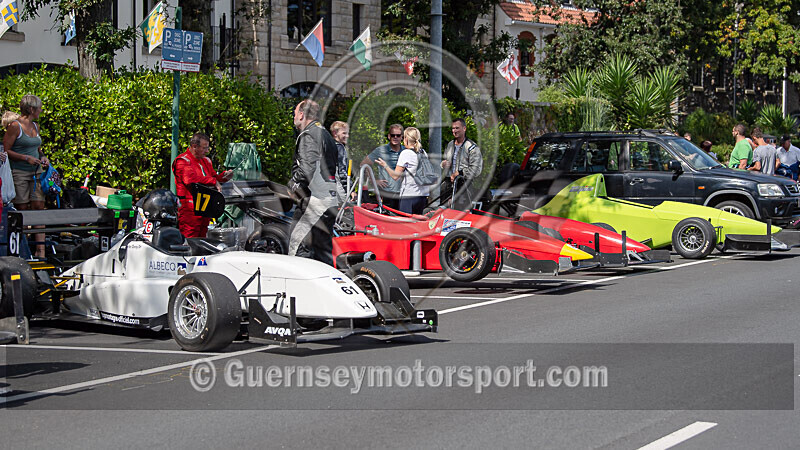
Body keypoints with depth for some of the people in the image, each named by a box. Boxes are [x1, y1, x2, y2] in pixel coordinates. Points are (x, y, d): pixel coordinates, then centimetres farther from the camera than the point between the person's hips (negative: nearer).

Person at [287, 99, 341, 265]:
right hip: (331, 199, 10)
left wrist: (295, 186, -7)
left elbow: (307, 167, -21)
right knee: (324, 245, 13)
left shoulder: (308, 135, -8)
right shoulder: (327, 135, 22)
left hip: (314, 198, -10)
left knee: (298, 243, -11)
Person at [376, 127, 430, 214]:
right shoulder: (423, 153, 10)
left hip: (409, 195, -7)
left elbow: (395, 176, -10)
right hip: (423, 196, 7)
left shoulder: (406, 153, -9)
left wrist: (385, 165, 2)